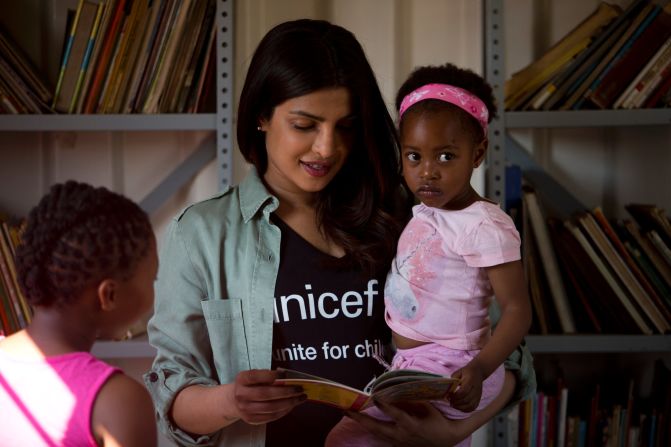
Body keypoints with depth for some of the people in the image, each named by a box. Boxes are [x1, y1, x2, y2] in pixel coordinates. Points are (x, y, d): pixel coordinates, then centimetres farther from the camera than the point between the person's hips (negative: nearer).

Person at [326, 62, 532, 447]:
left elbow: (518, 310, -23)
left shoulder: (486, 227, -21)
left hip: (448, 374, -9)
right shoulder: (426, 213, 5)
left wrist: (478, 369, -34)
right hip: (415, 368, 9)